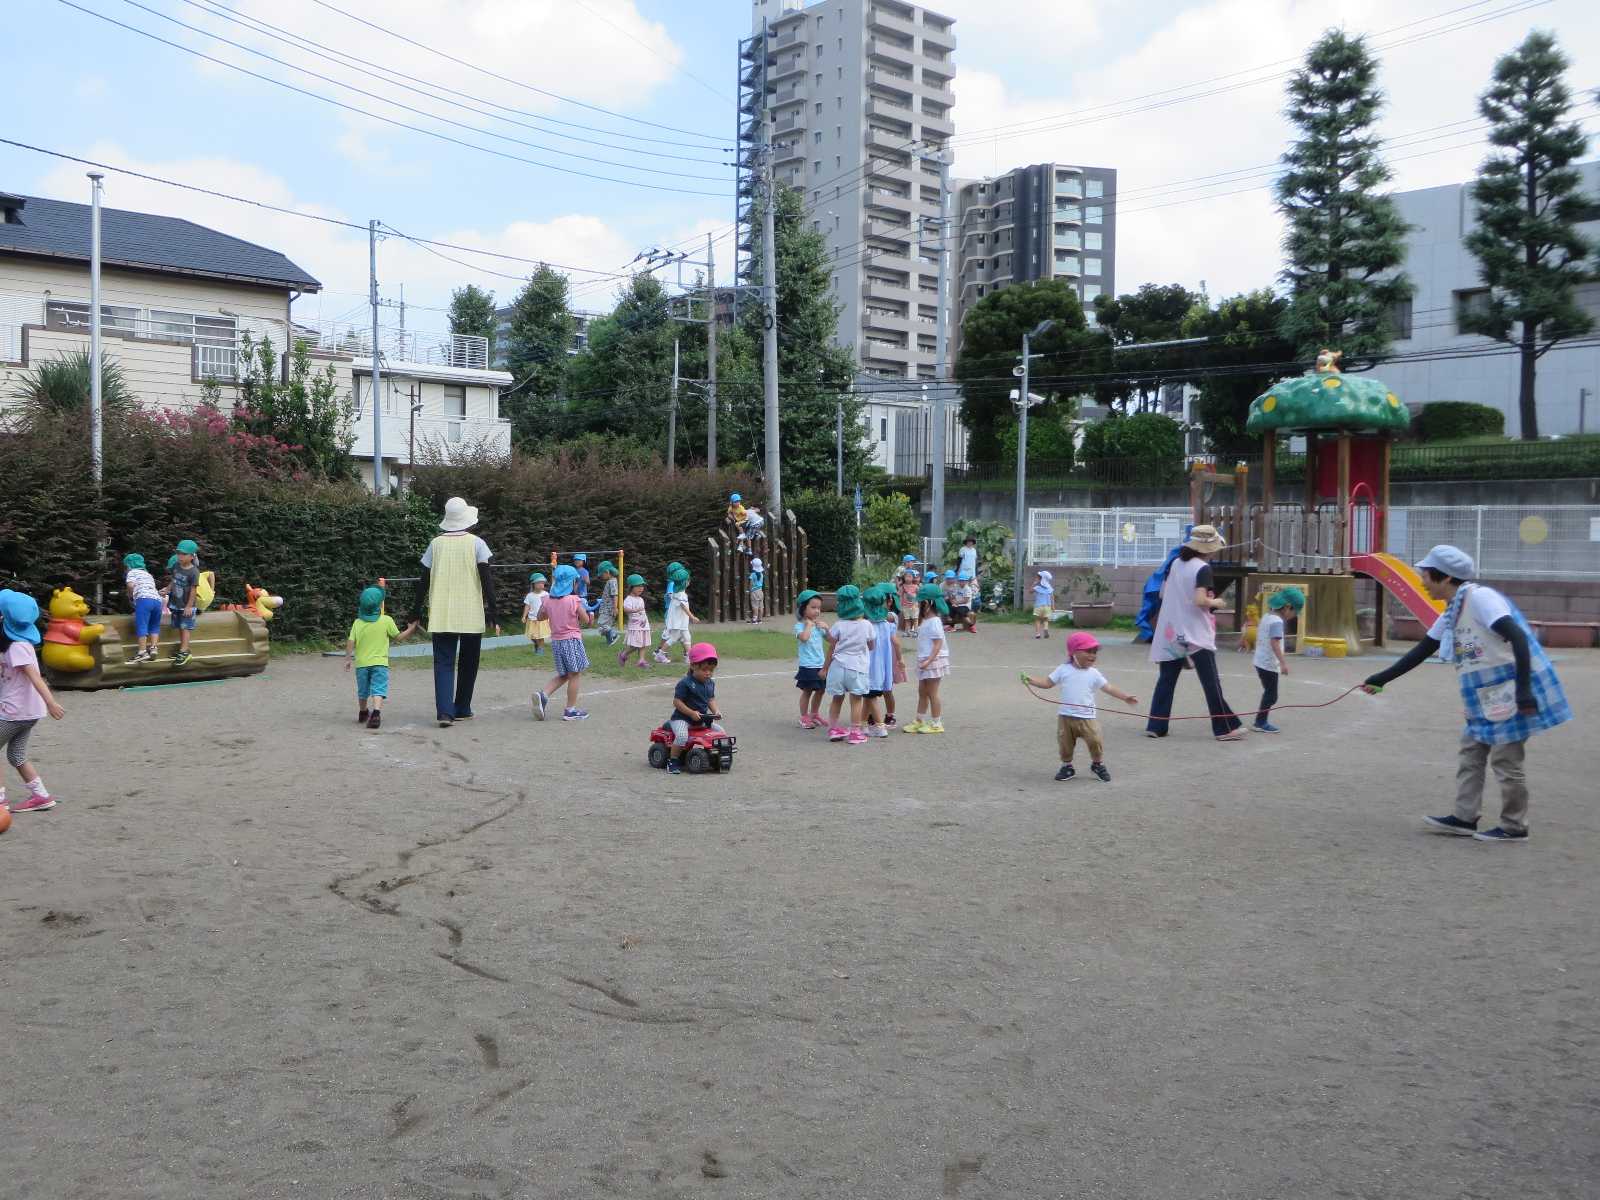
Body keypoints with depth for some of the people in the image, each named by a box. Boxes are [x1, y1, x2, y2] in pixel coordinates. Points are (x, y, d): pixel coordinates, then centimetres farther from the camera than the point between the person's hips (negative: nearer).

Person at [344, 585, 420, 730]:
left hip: (361, 663, 3)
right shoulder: (387, 621, -6)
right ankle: (376, 712, -32)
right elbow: (398, 637, 3)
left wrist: (348, 659, 8)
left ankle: (363, 714, 39)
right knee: (378, 690, -9)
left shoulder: (358, 623, -1)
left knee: (363, 692, 20)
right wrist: (411, 629, 17)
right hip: (379, 662, -3)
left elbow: (350, 643, -4)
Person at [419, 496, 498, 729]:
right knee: (468, 663, 13)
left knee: (443, 663, 1)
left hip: (441, 617, 1)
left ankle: (445, 711, -14)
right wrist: (491, 613, -3)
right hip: (472, 616, -1)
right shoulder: (476, 543, -3)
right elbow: (487, 580, -7)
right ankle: (462, 710, 19)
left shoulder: (436, 544, 4)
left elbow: (424, 581, 5)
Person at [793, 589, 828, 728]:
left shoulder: (819, 625, 9)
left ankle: (814, 714, 30)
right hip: (807, 665, -6)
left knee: (820, 690, 14)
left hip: (820, 664, 7)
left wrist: (826, 628, -3)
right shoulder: (800, 625, -10)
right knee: (807, 691, 1)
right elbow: (804, 637, -30)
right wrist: (809, 624, -19)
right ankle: (804, 717, 12)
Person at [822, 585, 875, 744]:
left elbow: (831, 649, -1)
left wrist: (825, 668, 9)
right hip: (858, 667, -1)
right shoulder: (866, 625, -4)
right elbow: (871, 646, 8)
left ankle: (833, 728, 22)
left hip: (838, 666, 1)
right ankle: (855, 732, 5)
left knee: (837, 699, 14)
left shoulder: (838, 625, -7)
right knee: (856, 700, 5)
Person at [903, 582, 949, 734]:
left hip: (933, 660, -10)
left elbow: (938, 644, -24)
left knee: (932, 693, -2)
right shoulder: (925, 620, 10)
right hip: (925, 660, 10)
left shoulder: (934, 621, -18)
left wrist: (928, 660, -28)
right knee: (922, 692, 14)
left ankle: (937, 724, 7)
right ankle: (919, 721, 22)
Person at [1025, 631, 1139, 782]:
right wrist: (1031, 680, -12)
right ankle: (1067, 766, 29)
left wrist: (1125, 697, -10)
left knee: (1095, 741, -6)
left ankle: (1098, 765, 19)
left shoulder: (1093, 673, 0)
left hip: (1087, 717, 0)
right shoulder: (1063, 670, -2)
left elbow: (1108, 688, -1)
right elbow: (1047, 682, 1)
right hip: (1065, 716, 0)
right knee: (1064, 743, 7)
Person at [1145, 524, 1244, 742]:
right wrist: (1215, 603, -5)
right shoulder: (1203, 568, -13)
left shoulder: (1176, 563, 7)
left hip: (1171, 632, 6)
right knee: (1211, 683, 2)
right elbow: (1200, 600, -23)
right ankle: (1224, 728, 8)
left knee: (1166, 679, 9)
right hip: (1195, 634, -6)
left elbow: (1162, 593, 14)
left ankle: (1155, 726, 7)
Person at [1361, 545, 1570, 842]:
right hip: (1486, 699, 9)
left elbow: (1518, 637, -25)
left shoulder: (1480, 598, -17)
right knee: (1470, 754, 12)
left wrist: (1523, 691, -29)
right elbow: (1421, 651, 18)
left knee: (1506, 759, -2)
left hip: (1512, 693, -9)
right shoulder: (1451, 613, 11)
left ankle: (1514, 827, 10)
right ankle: (1464, 818, 18)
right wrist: (1381, 680, 17)